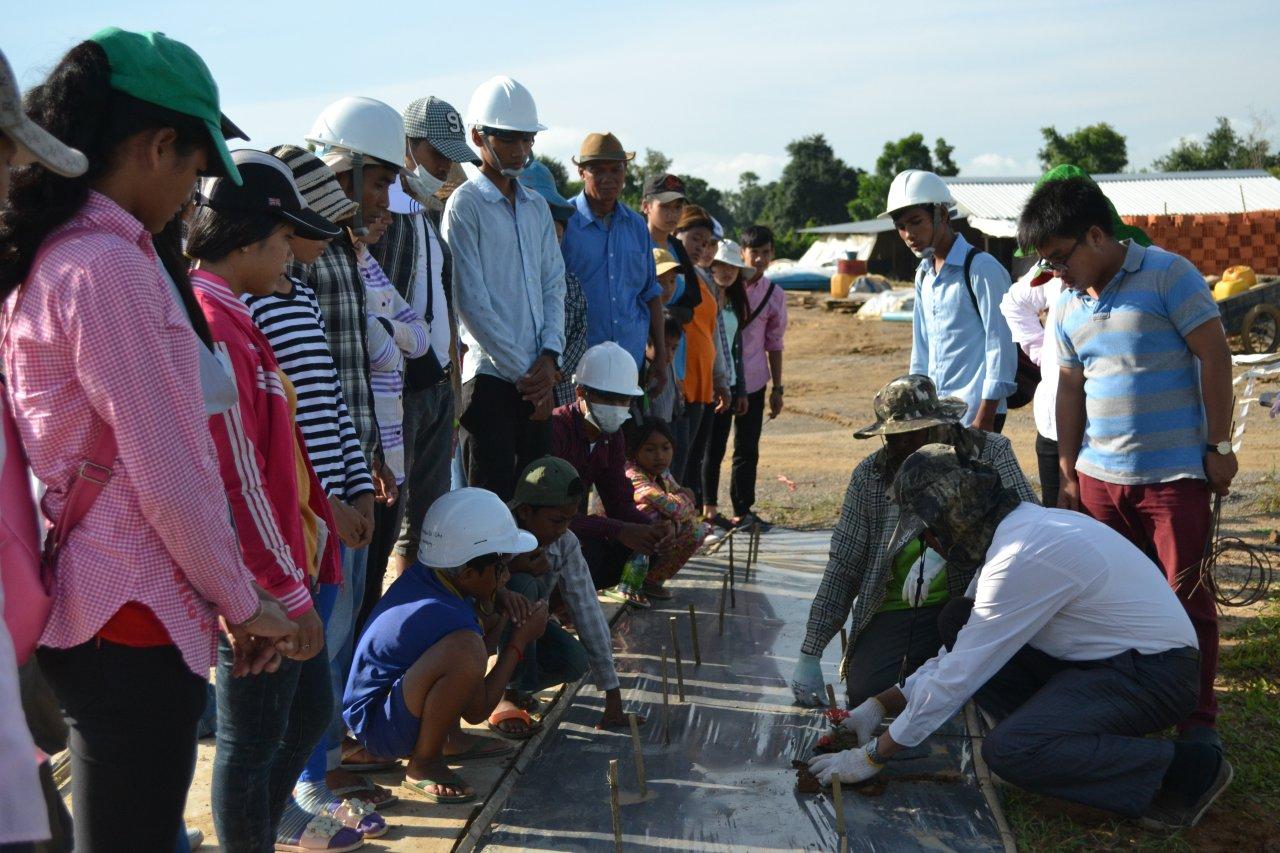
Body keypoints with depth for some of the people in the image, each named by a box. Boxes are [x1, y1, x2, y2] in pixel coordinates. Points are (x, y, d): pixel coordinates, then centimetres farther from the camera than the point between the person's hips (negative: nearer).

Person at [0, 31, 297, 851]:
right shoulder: (111, 264, -19)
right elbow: (166, 471, -19)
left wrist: (226, 591, 12)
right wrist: (243, 601, -5)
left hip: (91, 602, 9)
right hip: (131, 621, -9)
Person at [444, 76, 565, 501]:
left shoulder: (537, 207, 17)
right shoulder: (465, 204, -4)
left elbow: (554, 286, 13)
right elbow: (471, 302, -10)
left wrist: (549, 356, -3)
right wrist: (522, 372, -11)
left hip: (536, 377, 6)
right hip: (489, 375, -6)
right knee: (491, 495, -4)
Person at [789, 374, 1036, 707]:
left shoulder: (990, 451, -5)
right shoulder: (868, 475, -1)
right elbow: (842, 568, 0)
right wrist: (810, 655, -5)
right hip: (897, 609, 1)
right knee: (864, 690, -20)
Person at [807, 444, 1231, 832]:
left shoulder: (1022, 558, -26)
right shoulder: (1019, 527, 5)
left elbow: (957, 677, -21)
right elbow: (960, 655, 12)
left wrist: (873, 756, -12)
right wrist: (879, 705, 9)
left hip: (1155, 673, -9)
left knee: (1007, 750, -26)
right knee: (960, 626, 0)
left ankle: (1186, 771, -11)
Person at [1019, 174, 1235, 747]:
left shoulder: (1167, 275, -7)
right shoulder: (1070, 304, 11)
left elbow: (1215, 357, -8)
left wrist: (1218, 445, -9)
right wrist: (1068, 474, 15)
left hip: (1175, 473, -6)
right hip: (1099, 476, 6)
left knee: (1187, 594, 1)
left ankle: (1198, 721, 13)